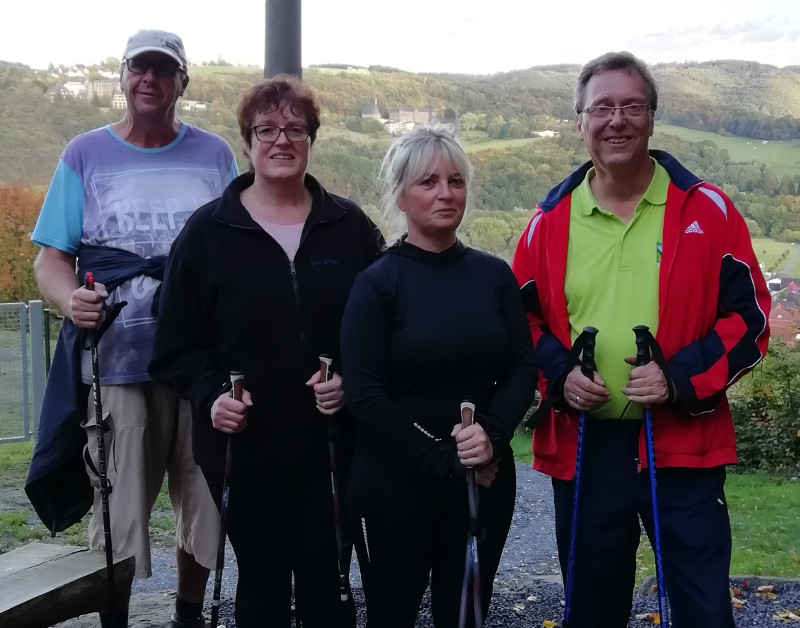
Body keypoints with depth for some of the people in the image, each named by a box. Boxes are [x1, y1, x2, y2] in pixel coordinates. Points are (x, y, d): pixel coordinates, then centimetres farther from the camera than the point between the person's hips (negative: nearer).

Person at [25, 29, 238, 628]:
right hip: (117, 362, -2)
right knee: (115, 512, 1)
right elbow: (51, 257, 2)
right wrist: (71, 299, -20)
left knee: (206, 505, 11)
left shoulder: (214, 155, 9)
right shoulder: (85, 154, 5)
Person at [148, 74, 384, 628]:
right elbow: (177, 343, 1)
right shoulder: (208, 231, 0)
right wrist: (210, 395, -14)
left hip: (332, 445, 1)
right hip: (247, 449, 0)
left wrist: (354, 381, -11)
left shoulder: (350, 227, 2)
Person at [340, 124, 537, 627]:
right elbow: (365, 394, -12)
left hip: (485, 480, 3)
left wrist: (492, 435, -16)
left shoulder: (495, 275, 4)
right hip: (394, 483, -3)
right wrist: (443, 457, -16)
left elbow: (523, 370, 2)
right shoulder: (377, 282, -6)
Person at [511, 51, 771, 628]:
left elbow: (749, 315, -2)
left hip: (684, 445, -2)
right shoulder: (551, 221, 3)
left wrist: (681, 377, -16)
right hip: (581, 446, 2)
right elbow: (523, 319, 10)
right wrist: (558, 373, -9)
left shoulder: (706, 210, -3)